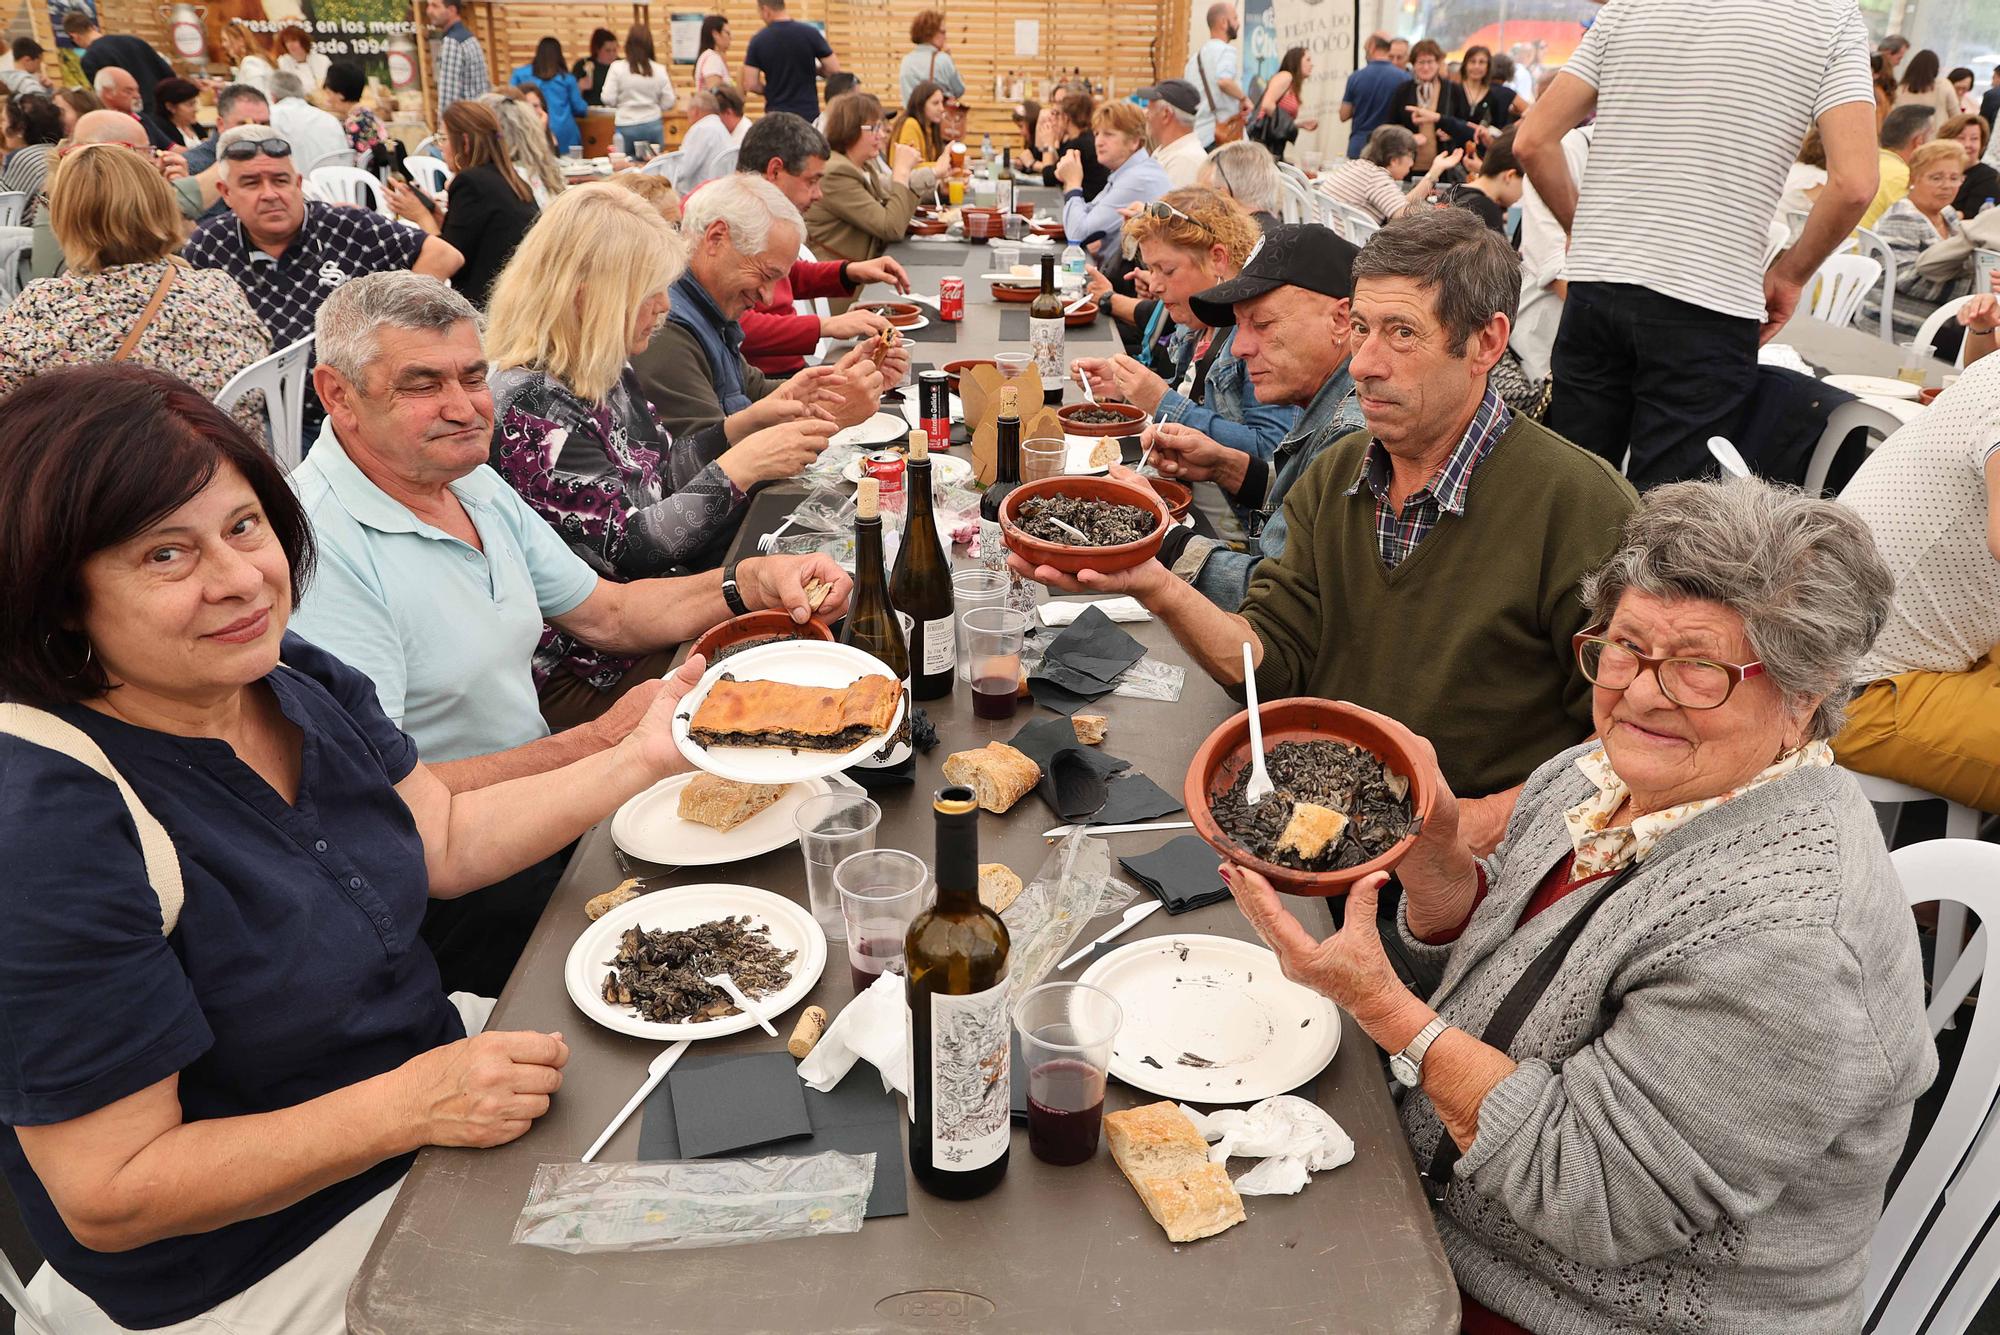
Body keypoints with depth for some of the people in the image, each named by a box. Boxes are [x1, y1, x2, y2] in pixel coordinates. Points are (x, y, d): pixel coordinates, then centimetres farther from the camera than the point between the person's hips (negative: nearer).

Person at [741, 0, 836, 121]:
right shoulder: (810, 33, -5)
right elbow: (834, 70, -3)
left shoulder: (758, 40, -4)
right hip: (808, 114, 0)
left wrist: (769, 89, 14)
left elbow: (751, 85, -6)